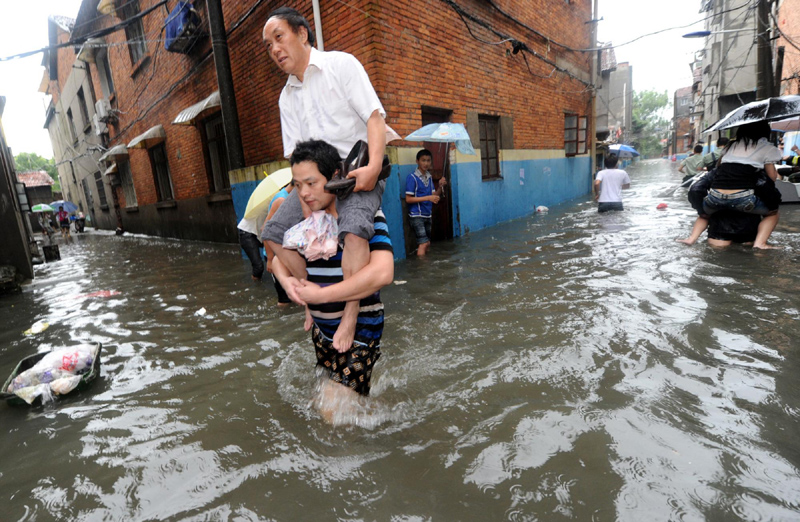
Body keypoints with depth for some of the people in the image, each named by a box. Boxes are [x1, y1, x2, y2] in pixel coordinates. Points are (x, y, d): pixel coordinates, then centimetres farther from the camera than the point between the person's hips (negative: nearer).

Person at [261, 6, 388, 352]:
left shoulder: (341, 64, 1)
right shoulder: (286, 96, 17)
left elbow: (375, 117, -9)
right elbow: (295, 152, 11)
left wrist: (373, 166, -25)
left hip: (359, 171, -6)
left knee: (353, 228, -35)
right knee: (274, 233, -7)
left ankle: (350, 320, -25)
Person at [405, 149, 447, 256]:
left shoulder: (429, 177, 12)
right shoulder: (412, 177, -10)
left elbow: (434, 196, 13)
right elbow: (408, 199, -14)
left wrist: (440, 187, -5)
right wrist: (428, 198, -19)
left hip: (427, 215, 7)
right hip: (417, 215, -7)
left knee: (427, 243, 11)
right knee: (423, 243, -11)